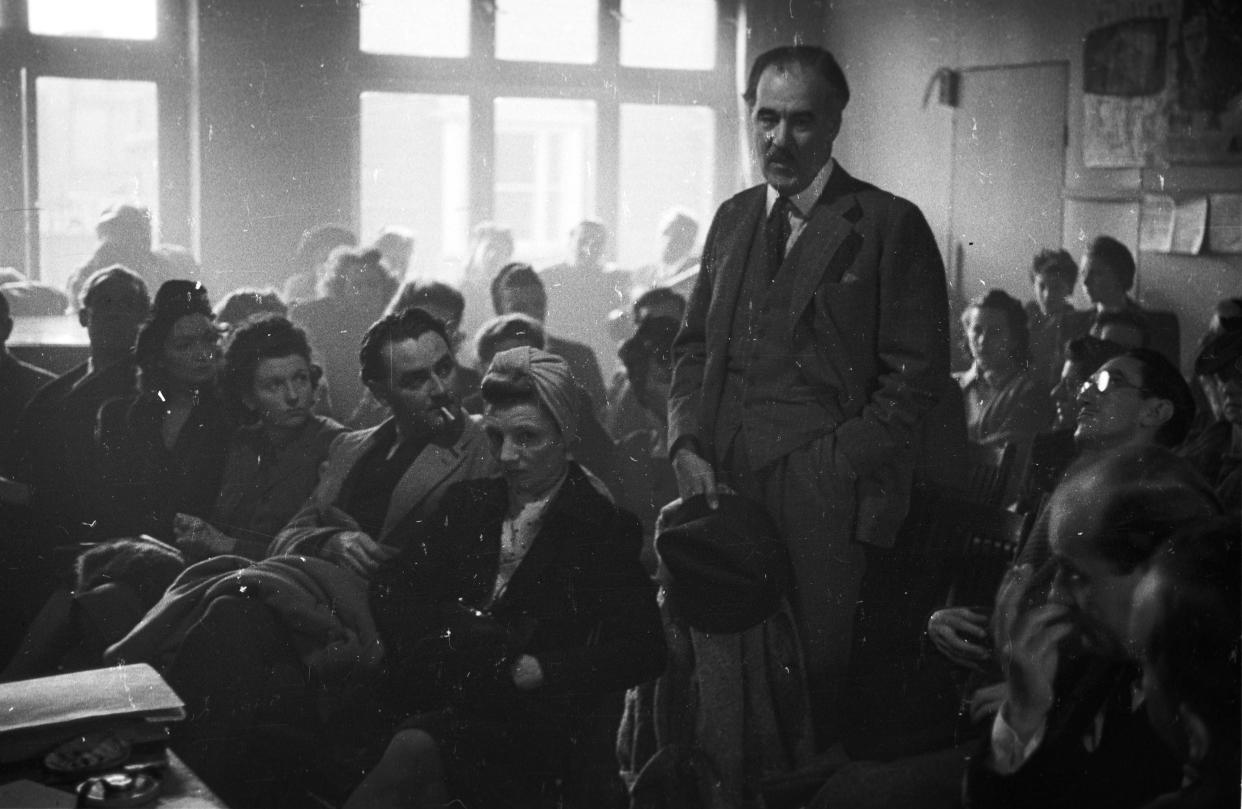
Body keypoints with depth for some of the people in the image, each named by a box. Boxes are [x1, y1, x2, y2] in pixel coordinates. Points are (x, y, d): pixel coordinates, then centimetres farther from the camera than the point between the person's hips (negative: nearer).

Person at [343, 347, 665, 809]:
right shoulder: (469, 503, 19)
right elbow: (393, 589, 14)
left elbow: (642, 651, -4)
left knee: (417, 749, -34)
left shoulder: (606, 528, 3)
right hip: (437, 704, 4)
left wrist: (537, 671, -14)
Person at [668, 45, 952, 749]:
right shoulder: (733, 218, 16)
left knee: (817, 676, -2)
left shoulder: (889, 225, -2)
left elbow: (917, 374, -6)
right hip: (724, 484, 5)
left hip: (826, 501, -4)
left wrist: (831, 467, -12)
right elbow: (694, 344, 20)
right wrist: (689, 445, 4)